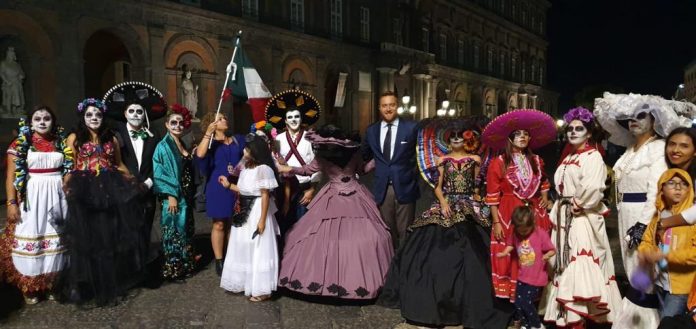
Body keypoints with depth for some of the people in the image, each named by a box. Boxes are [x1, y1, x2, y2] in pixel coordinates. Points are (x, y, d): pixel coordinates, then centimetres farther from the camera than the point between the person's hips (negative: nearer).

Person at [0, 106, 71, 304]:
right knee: (29, 239, 1)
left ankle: (52, 284, 20)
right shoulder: (20, 145, -1)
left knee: (56, 240, 8)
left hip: (57, 196, 3)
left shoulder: (61, 143, 8)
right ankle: (29, 288, 15)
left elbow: (69, 171, 12)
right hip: (30, 198, -3)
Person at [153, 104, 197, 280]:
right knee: (174, 231, -2)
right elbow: (160, 173, -15)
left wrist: (191, 194, 14)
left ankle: (185, 264, 25)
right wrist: (171, 196, -20)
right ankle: (172, 268, 8)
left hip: (186, 195, 8)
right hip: (173, 196, -8)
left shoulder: (182, 145, 12)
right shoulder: (163, 146, -10)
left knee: (186, 230, 14)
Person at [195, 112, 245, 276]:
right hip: (218, 188, -3)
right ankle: (219, 260, 7)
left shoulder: (238, 140, 13)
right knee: (219, 225, -1)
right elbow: (200, 155, -17)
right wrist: (208, 133, -20)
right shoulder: (210, 142, 3)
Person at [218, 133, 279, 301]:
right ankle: (246, 282, 31)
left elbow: (265, 195, -19)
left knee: (259, 249, -3)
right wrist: (229, 185, 15)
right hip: (246, 212, 9)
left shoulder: (263, 169, -17)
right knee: (244, 248, 17)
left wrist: (262, 220, -20)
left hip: (257, 212, -9)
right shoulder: (246, 168, 10)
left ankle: (262, 289, 7)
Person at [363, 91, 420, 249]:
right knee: (387, 230, 13)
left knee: (405, 231, 7)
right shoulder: (371, 130, 7)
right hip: (382, 188, 3)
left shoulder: (411, 127, -4)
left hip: (404, 186, -3)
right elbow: (366, 155, 22)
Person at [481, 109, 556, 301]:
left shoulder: (536, 161, 9)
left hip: (534, 215, 5)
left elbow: (543, 181, 30)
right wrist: (496, 222, -9)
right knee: (512, 258, -1)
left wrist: (545, 197, 13)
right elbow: (492, 196, -6)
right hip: (509, 216, -4)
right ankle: (513, 296, 10)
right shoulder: (498, 163, -7)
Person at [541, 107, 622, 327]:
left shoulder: (593, 156, -7)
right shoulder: (567, 158, 17)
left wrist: (577, 205, -12)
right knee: (564, 264, 10)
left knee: (579, 265, -11)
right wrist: (559, 210, 8)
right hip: (564, 218, 8)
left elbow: (593, 188, -22)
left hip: (583, 218, -8)